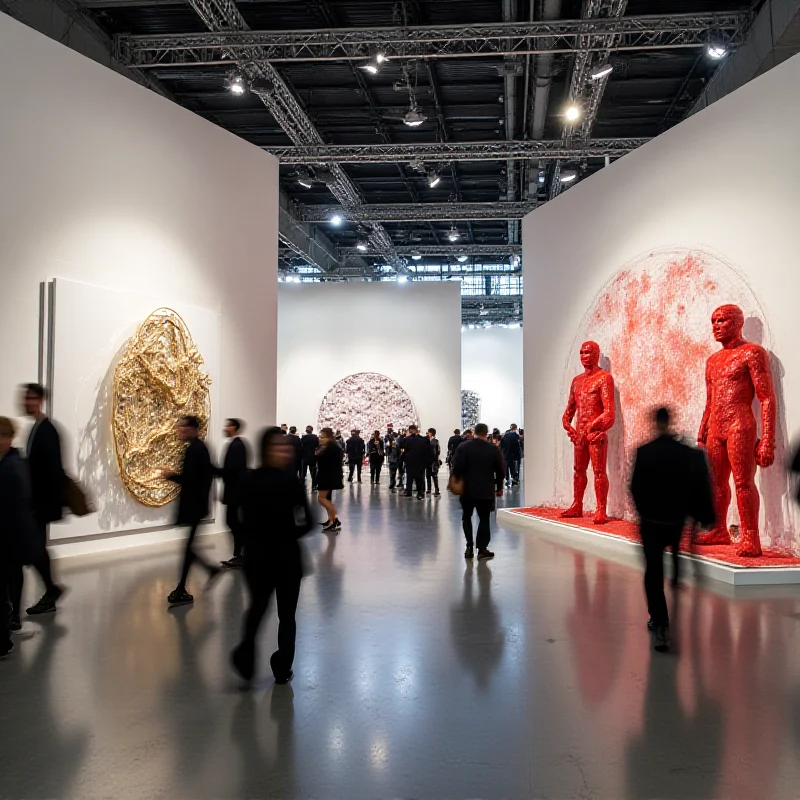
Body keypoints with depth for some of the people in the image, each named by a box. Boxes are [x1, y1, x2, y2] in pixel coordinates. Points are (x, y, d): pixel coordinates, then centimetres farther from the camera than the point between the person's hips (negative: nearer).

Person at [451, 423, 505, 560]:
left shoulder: (463, 447, -5)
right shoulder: (494, 449, -1)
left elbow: (457, 468, -10)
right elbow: (501, 471, 4)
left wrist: (455, 480, 5)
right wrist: (499, 487, 15)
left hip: (467, 488, 0)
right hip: (486, 490, 0)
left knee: (467, 517, 14)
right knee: (484, 518, 7)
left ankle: (469, 546, 8)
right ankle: (482, 548, 4)